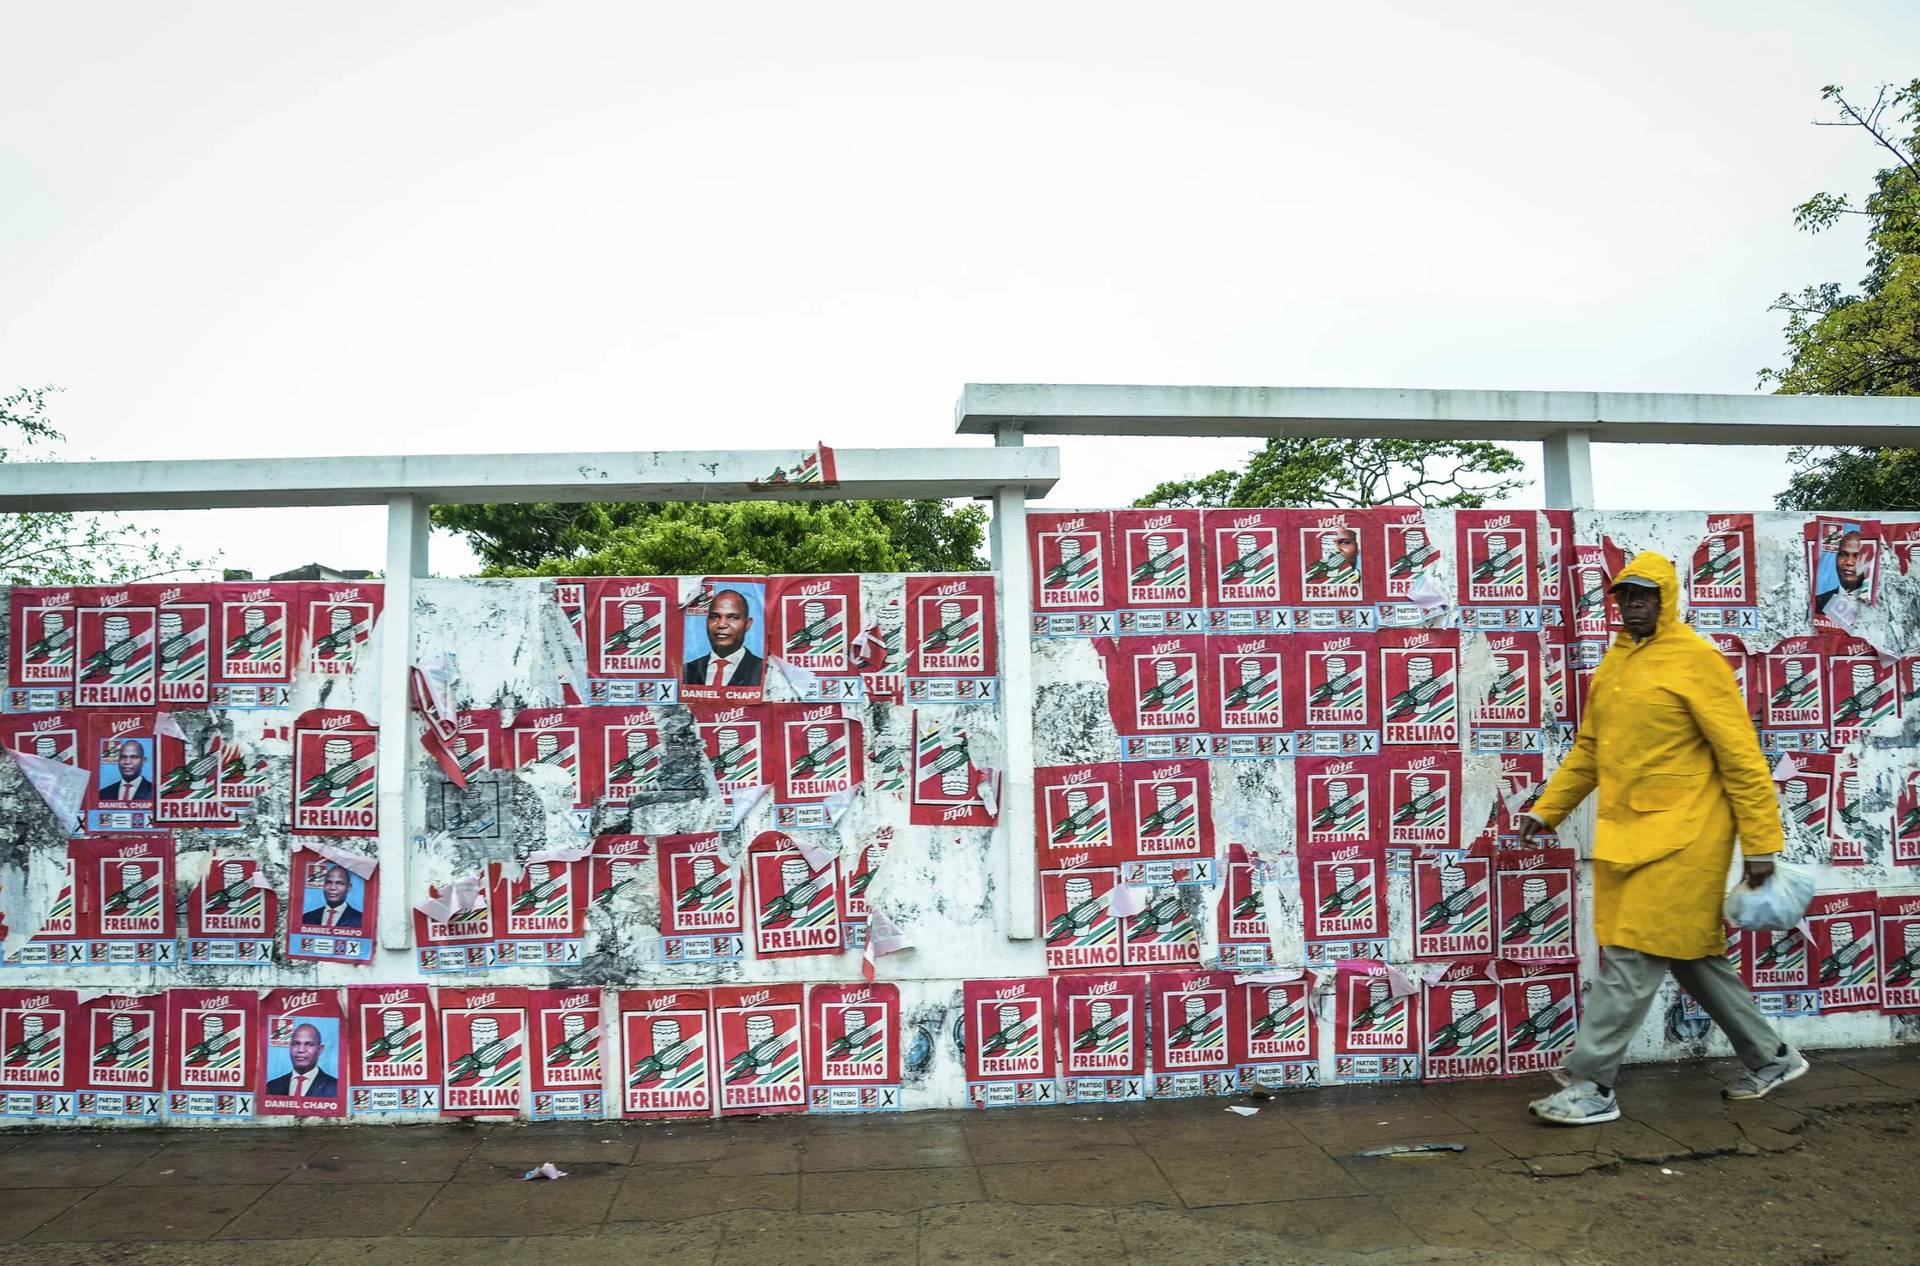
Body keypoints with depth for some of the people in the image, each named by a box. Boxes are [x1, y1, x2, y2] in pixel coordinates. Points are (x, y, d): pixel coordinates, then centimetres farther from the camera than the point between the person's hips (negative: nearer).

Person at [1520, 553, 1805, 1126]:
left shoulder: (1695, 659, -10)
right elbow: (1588, 749, 19)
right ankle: (1770, 1058, 34)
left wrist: (1761, 843, -11)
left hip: (1680, 837, -8)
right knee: (1692, 955, 17)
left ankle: (1593, 1086, 0)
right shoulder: (1613, 662, 13)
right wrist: (1547, 809, 14)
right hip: (1627, 836, 8)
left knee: (1632, 956, -7)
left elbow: (1741, 756, -10)